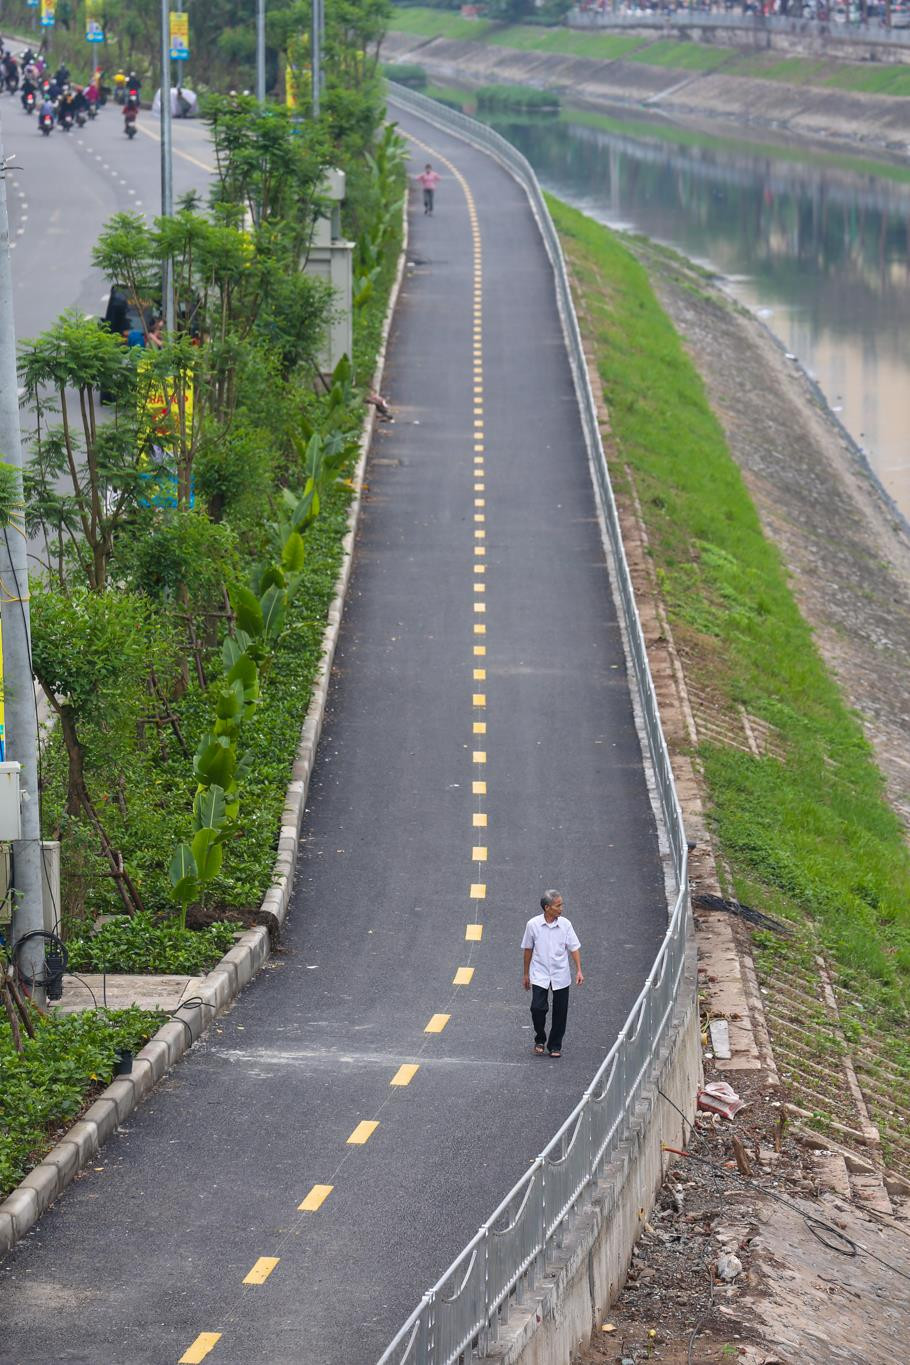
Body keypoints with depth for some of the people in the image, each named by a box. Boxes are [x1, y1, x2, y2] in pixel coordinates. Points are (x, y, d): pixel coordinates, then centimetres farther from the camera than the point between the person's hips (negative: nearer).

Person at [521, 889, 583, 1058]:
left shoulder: (565, 924, -4)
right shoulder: (533, 924, -6)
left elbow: (574, 948, 1)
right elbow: (528, 949, 5)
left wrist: (579, 970, -9)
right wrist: (526, 974, 9)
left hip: (560, 975, 1)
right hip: (539, 975, -1)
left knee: (560, 1012, 4)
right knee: (538, 1008, -12)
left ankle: (555, 1046, 19)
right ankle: (540, 1039, 13)